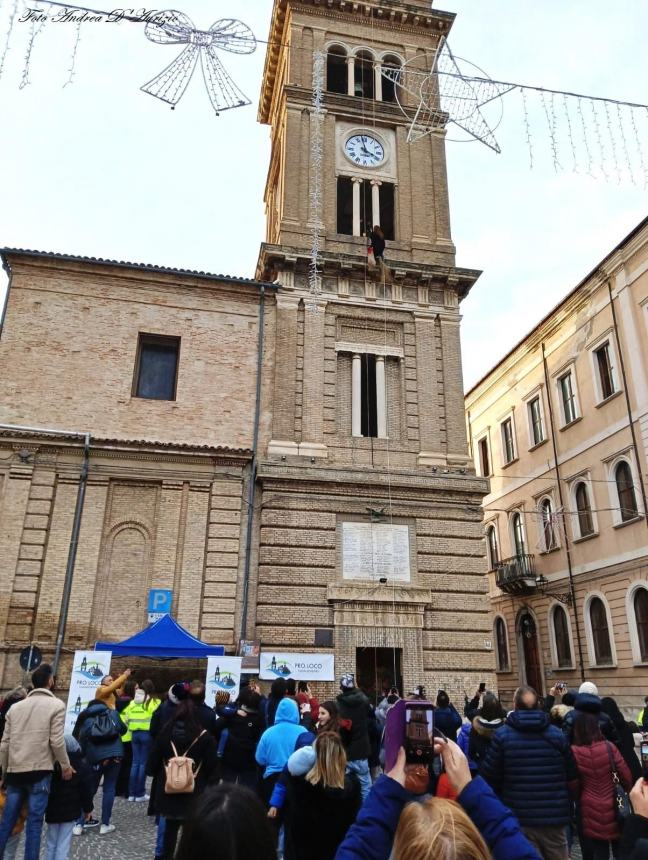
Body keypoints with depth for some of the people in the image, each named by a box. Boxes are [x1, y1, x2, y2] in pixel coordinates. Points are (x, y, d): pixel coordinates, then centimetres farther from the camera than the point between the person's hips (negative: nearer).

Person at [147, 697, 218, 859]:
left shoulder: (165, 733, -3)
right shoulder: (205, 737, -11)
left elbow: (153, 761, 4)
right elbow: (212, 765, -7)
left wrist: (160, 778, 19)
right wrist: (204, 783, 10)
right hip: (194, 792, -3)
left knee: (170, 826, 18)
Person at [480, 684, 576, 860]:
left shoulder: (502, 735, -11)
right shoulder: (557, 734, -3)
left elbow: (488, 778, -8)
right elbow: (572, 777, 5)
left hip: (519, 818, -2)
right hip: (554, 817, 2)